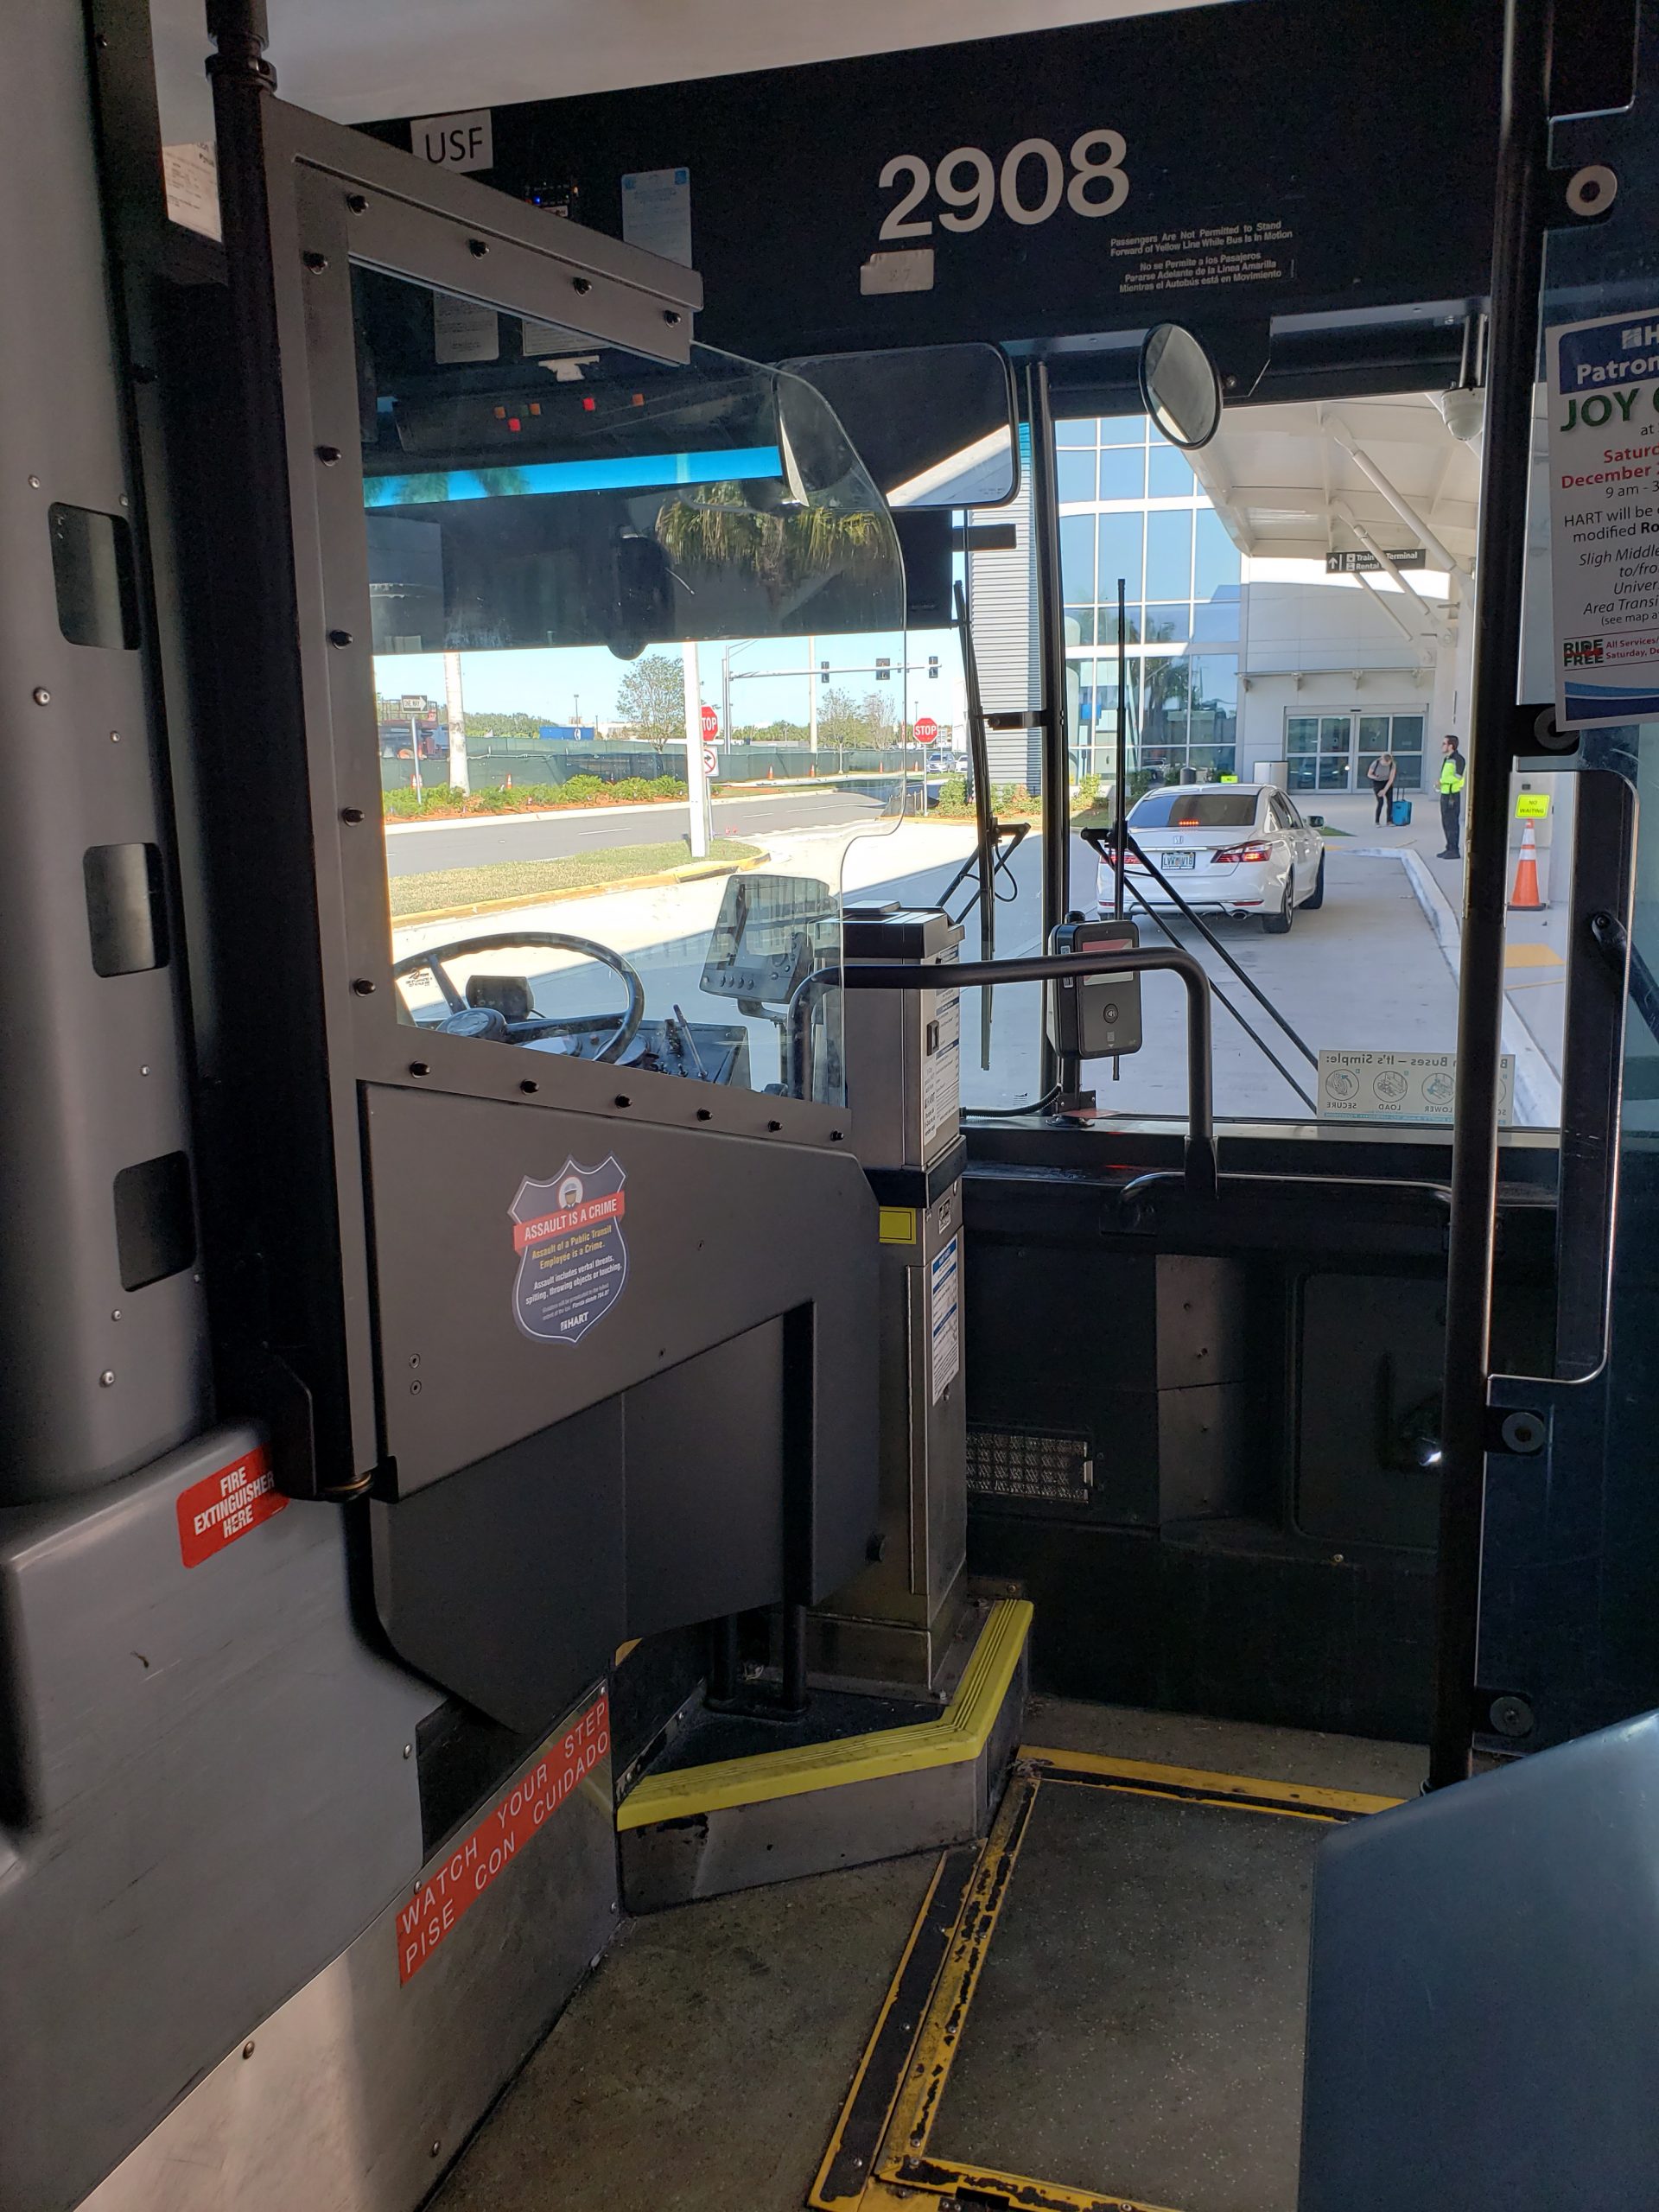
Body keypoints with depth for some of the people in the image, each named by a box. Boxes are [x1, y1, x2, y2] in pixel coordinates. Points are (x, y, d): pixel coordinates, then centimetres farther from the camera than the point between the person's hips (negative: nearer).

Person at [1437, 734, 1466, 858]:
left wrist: (1442, 780, -11)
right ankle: (1449, 848, 21)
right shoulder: (1446, 759, 17)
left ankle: (1455, 850, -4)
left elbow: (1457, 776, -22)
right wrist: (1440, 784, 10)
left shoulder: (1458, 759, -13)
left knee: (1452, 823, -7)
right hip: (1445, 794, 10)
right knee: (1446, 823, 13)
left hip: (1452, 795, -10)